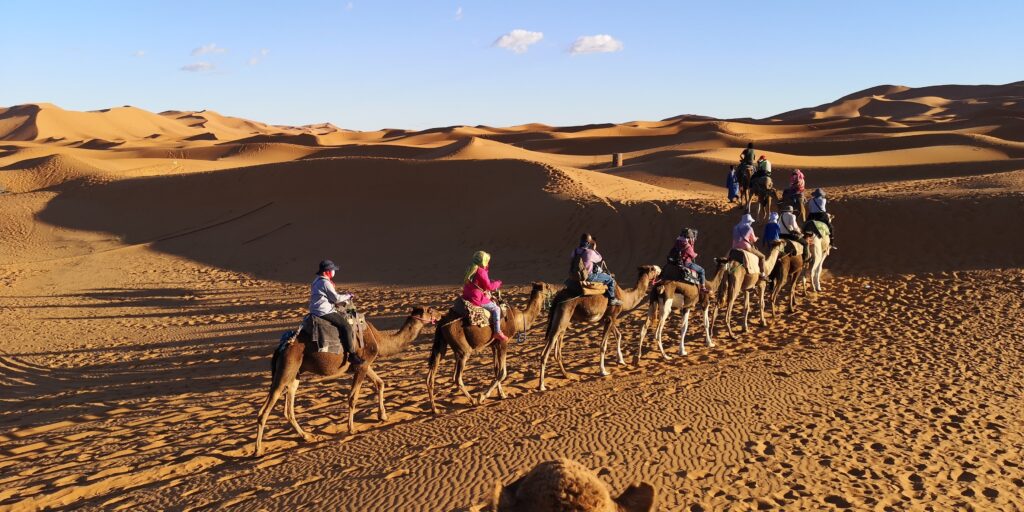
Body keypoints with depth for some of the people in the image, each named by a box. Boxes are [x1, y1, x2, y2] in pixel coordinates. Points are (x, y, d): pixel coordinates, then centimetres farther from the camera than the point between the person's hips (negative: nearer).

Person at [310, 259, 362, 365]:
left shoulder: (318, 281, 17)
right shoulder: (325, 283, -16)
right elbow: (336, 298, -15)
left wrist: (345, 298, 18)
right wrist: (347, 296, 1)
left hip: (321, 310, 11)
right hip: (324, 312, -11)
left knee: (345, 317, 23)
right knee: (346, 326, -17)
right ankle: (352, 354, -18)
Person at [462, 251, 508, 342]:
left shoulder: (470, 270, 11)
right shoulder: (481, 272, -15)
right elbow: (489, 286, -12)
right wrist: (498, 283, 7)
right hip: (477, 299, -9)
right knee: (496, 308, -1)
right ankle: (497, 332, -7)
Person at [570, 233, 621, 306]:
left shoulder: (575, 251, -1)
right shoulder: (590, 252, -22)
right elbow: (600, 259, -4)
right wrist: (594, 249, 2)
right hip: (589, 277, -8)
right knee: (610, 279, 5)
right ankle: (611, 299, 12)